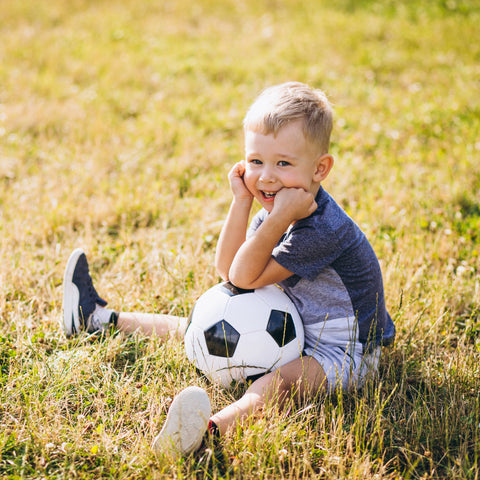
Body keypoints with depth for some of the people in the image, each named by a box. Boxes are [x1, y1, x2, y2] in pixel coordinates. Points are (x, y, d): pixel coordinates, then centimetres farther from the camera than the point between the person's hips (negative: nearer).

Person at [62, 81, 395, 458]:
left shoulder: (324, 231, -28)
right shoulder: (280, 205, -1)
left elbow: (245, 277, -24)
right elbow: (227, 268, -3)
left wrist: (279, 219, -35)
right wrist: (242, 202, -12)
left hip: (343, 351, -8)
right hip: (296, 329, 9)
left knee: (275, 383, -38)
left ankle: (211, 429, -65)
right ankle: (100, 317, 26)